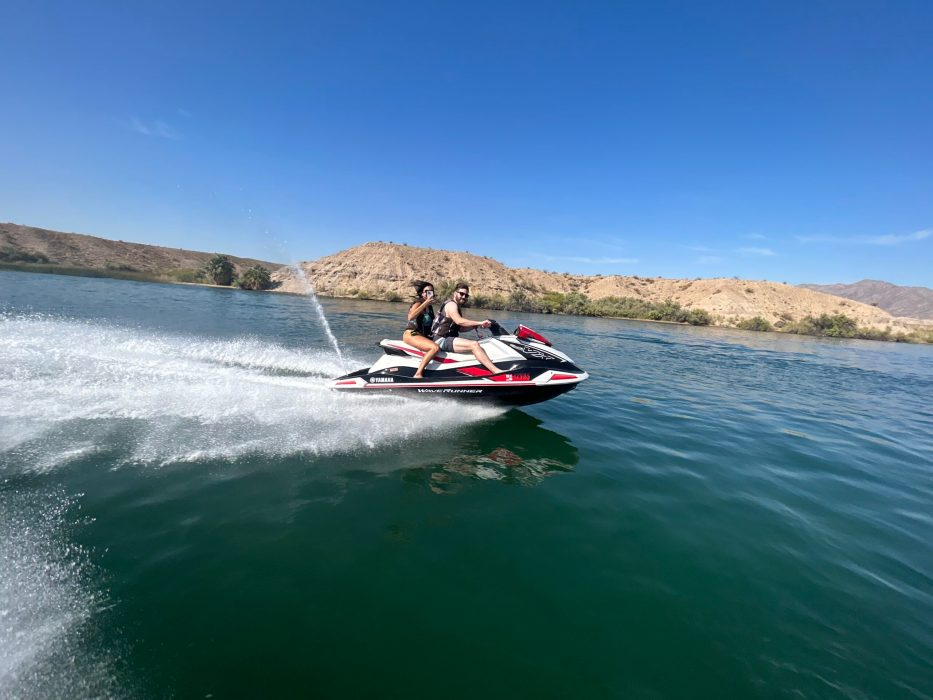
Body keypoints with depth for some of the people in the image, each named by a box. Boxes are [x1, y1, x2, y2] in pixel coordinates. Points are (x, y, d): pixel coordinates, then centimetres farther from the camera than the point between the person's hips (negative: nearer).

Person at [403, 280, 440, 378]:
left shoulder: (430, 307, 15)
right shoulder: (418, 303, -9)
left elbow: (432, 323, 26)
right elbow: (410, 317, -30)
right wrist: (425, 303, -28)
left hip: (424, 336, 9)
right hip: (411, 335, -9)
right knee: (435, 348, -30)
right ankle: (418, 374, -31)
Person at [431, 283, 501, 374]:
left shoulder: (456, 306, 23)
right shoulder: (451, 304, -8)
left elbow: (460, 327, 17)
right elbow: (459, 321, -27)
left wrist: (476, 326, 3)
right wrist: (480, 323, -24)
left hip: (447, 338, 11)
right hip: (442, 339, -11)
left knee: (478, 346, 7)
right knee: (474, 345, -26)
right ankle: (497, 372, -34)